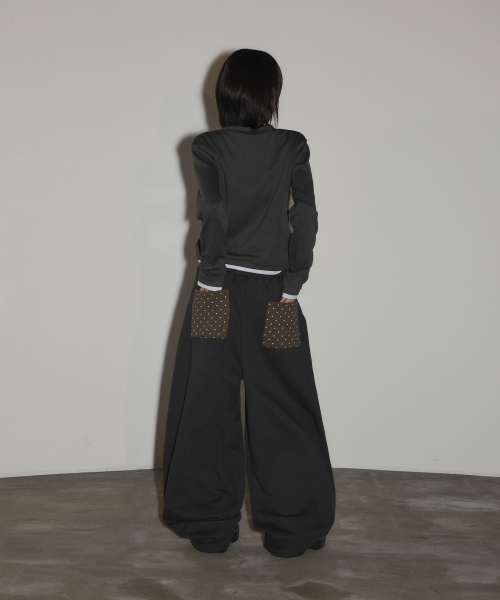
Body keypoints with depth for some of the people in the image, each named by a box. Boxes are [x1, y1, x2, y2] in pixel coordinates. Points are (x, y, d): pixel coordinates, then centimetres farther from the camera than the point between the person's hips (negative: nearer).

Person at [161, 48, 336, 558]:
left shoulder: (206, 147, -3)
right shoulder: (293, 147, -1)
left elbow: (215, 214, -13)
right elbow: (306, 217, -7)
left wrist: (212, 279, -6)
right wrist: (292, 285, -3)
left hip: (217, 293, 0)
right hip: (273, 294, 0)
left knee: (207, 407, 9)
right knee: (283, 410, 8)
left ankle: (208, 526, 18)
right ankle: (292, 529, 16)